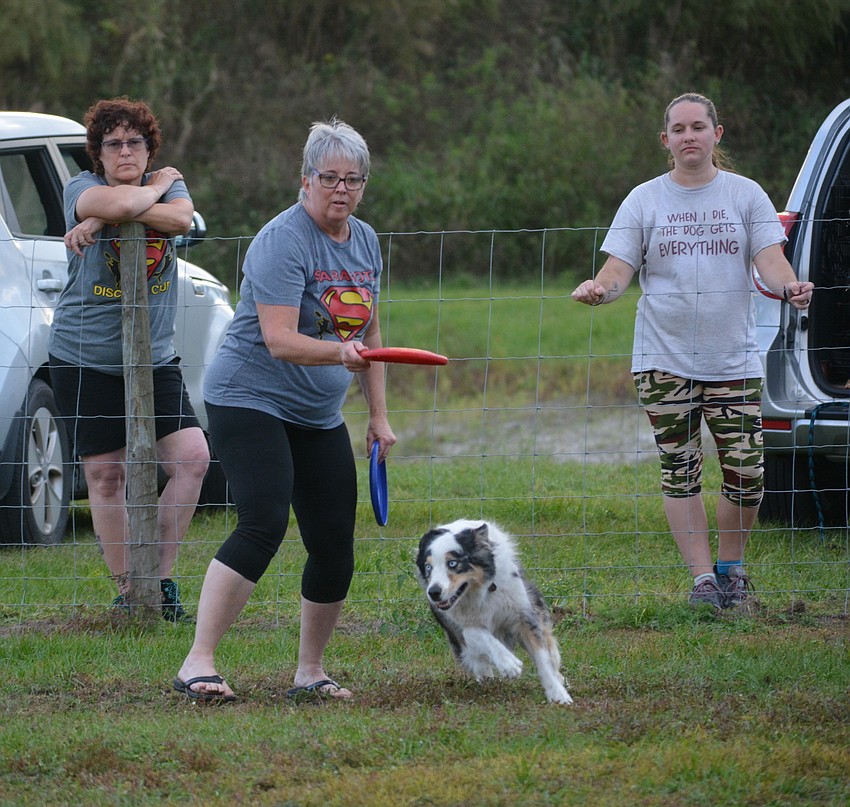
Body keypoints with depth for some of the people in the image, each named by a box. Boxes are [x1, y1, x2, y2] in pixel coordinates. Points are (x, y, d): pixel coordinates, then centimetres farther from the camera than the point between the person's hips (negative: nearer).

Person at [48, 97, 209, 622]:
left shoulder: (169, 185, 6)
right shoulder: (82, 188, -5)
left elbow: (181, 218, -19)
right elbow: (118, 203, -29)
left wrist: (102, 220, -24)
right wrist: (156, 187, -10)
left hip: (156, 357, 3)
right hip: (86, 358, -3)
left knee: (192, 456, -9)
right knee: (106, 474, 0)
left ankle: (162, 577, 2)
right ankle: (126, 587, 11)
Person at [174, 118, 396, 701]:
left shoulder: (365, 241, 9)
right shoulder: (283, 242, -16)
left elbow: (369, 332, 19)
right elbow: (280, 341, -25)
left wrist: (379, 415, 15)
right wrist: (340, 353, -42)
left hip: (321, 416, 8)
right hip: (251, 399, -8)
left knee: (335, 548, 1)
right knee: (263, 525, -24)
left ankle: (311, 671, 17)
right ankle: (198, 664, -24)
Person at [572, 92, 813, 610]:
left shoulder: (745, 195, 6)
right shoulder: (644, 200, 7)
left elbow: (770, 261, -3)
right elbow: (619, 271, 3)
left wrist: (789, 286, -25)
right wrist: (599, 289, -21)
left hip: (734, 360, 0)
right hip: (664, 359, 0)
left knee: (746, 472, -6)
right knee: (680, 472, -2)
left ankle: (732, 567, 15)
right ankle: (703, 577, 5)